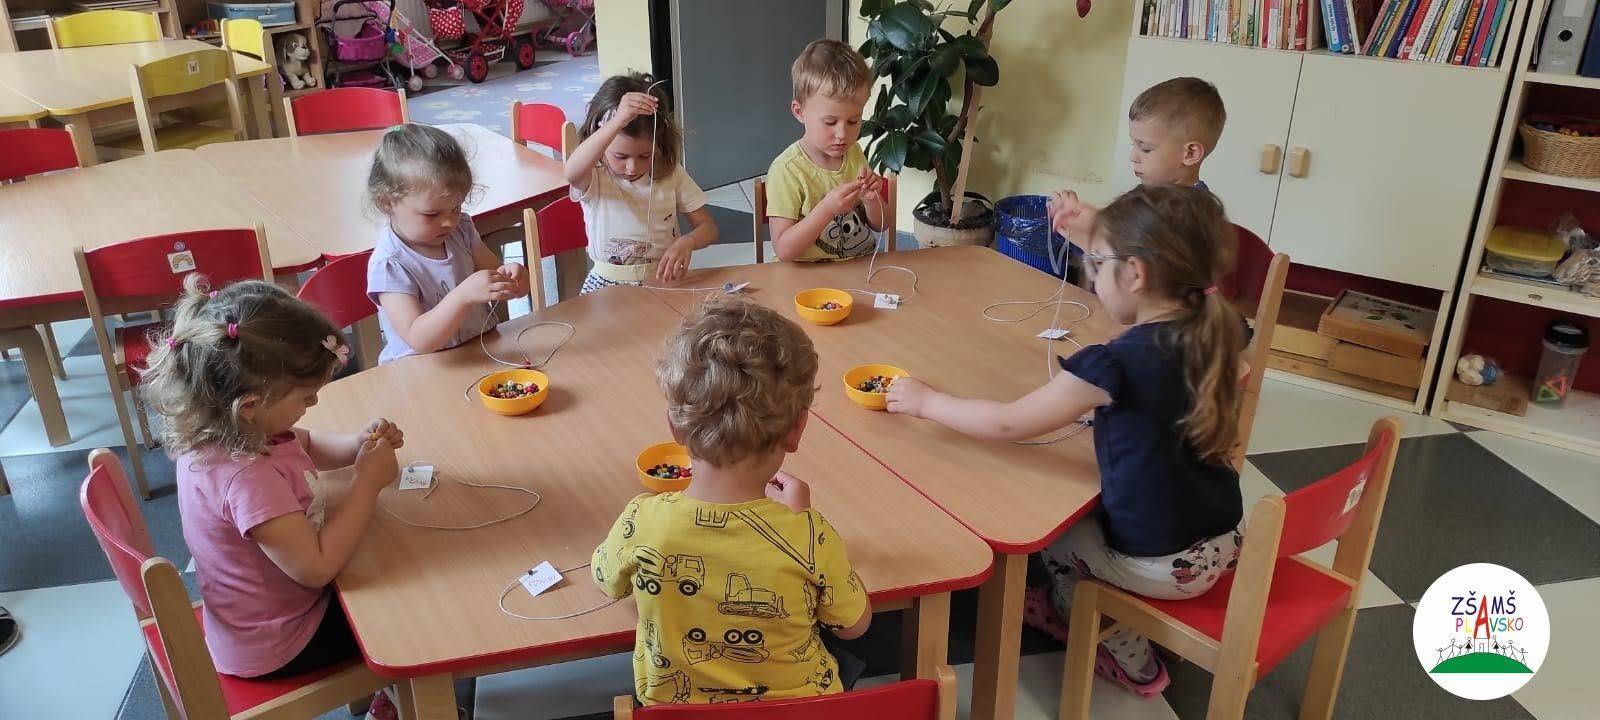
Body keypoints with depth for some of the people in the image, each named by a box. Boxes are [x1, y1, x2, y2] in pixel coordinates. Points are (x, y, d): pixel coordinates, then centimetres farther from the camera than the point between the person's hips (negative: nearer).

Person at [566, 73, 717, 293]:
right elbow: (572, 173, -33)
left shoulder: (671, 175, -1)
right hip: (607, 286, -2)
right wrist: (617, 121, -45)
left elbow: (708, 227, 1)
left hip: (664, 282, 2)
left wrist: (687, 242, -23)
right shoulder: (594, 180, -8)